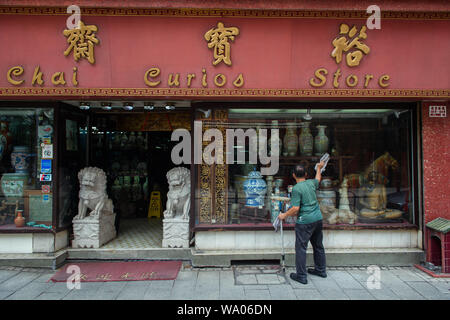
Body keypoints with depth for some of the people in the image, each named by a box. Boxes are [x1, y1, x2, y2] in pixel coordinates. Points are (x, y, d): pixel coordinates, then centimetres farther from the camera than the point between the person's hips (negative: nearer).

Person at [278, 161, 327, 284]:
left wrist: (284, 215, -6)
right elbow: (318, 179, 31)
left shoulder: (296, 188, -15)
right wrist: (319, 168, 47)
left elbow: (295, 208, -20)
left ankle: (301, 276, 3)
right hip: (318, 218, 8)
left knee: (301, 247, 0)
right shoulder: (311, 183, 5)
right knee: (318, 245, 20)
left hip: (305, 221, -8)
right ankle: (320, 270, 34)